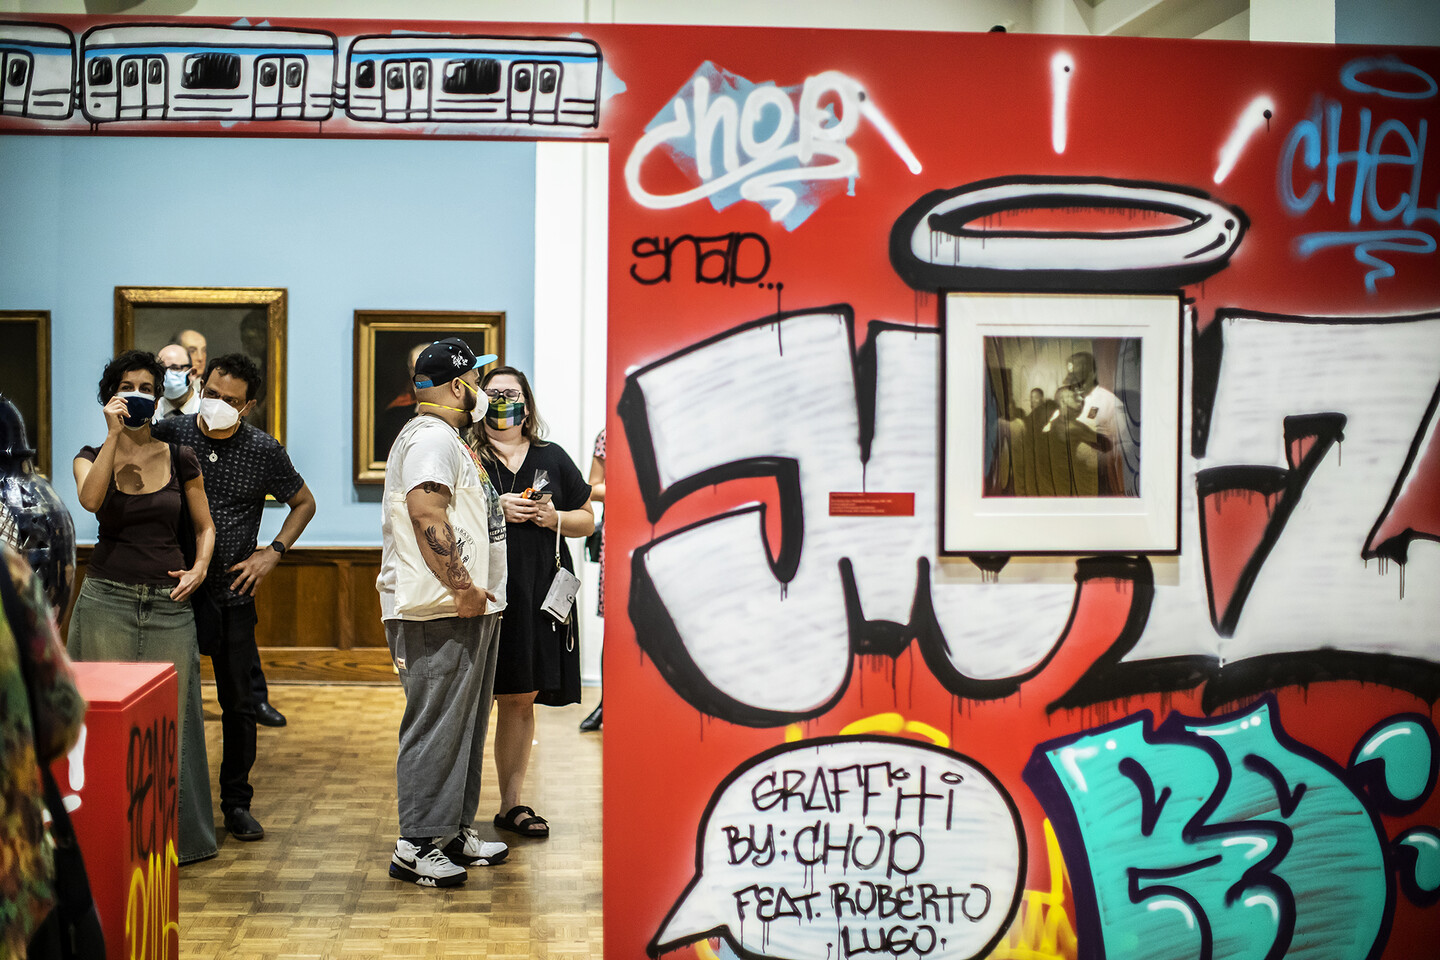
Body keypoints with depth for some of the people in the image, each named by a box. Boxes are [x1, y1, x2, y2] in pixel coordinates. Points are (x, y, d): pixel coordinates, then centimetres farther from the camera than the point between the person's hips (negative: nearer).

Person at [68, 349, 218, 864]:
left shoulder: (180, 459, 7)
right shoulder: (92, 456, 5)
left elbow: (204, 525, 15)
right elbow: (90, 499, -18)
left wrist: (199, 568, -3)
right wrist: (114, 434, -17)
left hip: (169, 603, 1)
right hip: (107, 600, -1)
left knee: (169, 717, 3)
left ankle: (175, 832, 16)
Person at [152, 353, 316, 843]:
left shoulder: (265, 450, -1)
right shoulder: (168, 434, -2)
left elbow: (303, 502, 13)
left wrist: (274, 551, 0)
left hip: (233, 591, 0)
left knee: (239, 702, 7)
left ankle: (237, 803, 20)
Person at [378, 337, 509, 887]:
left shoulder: (447, 438, 23)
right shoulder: (431, 436, -12)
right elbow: (426, 513, -24)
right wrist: (463, 587, -24)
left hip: (466, 611, 11)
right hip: (440, 613, -11)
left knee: (464, 726, 15)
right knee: (435, 727, -7)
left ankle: (455, 832, 24)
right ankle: (416, 846, 0)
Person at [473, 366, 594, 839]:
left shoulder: (552, 458, 14)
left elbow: (588, 520, 17)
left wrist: (556, 518, -3)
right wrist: (495, 510, -13)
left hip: (538, 592, 3)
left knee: (521, 700, 8)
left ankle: (511, 804, 17)